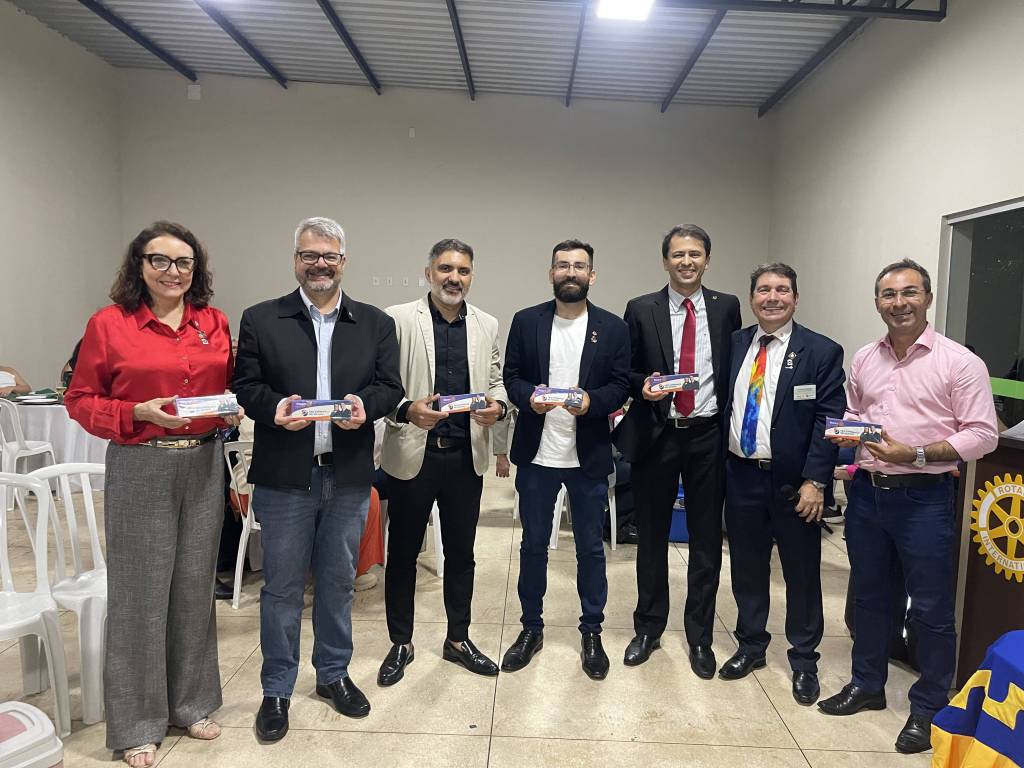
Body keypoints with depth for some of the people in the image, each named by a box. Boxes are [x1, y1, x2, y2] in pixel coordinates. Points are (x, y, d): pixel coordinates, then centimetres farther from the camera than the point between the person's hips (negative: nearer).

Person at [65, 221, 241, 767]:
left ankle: (191, 702, 31)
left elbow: (232, 387, 17)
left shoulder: (215, 323, 7)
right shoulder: (109, 323, -3)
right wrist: (140, 413, -16)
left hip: (204, 465, 4)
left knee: (195, 583, 12)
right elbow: (81, 400, -1)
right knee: (140, 589, 5)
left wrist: (235, 409, -5)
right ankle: (136, 724, 24)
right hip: (139, 469, -3)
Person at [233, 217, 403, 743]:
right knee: (281, 586, 9)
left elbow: (390, 386, 2)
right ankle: (276, 690, 28)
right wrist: (274, 408, -20)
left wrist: (364, 404, -18)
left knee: (338, 582, 16)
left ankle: (333, 674, 36)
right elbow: (245, 385, 0)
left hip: (349, 477, 2)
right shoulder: (260, 320, 2)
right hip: (284, 477, -1)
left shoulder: (376, 324, 6)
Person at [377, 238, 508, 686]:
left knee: (461, 552, 15)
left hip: (467, 455, 3)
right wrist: (406, 410, -23)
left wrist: (497, 405, -8)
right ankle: (401, 644, 30)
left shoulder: (487, 325, 8)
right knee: (402, 552, 11)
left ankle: (458, 639, 33)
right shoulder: (398, 319, -5)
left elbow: (495, 381, 13)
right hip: (412, 453, -3)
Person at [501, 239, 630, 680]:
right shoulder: (526, 322, 3)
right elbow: (511, 377, 2)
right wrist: (529, 396, -18)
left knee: (590, 546, 11)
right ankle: (531, 628, 30)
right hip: (536, 453, 1)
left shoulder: (613, 328, 1)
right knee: (533, 544, 13)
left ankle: (591, 632, 29)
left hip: (589, 456, 0)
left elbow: (620, 386, -2)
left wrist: (591, 400, -21)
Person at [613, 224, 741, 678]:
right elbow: (625, 372, 5)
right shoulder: (641, 310, 0)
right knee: (652, 537, 11)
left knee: (706, 539, 9)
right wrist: (642, 385, -17)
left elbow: (735, 369, 6)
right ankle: (648, 628, 30)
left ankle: (700, 636, 27)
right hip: (657, 435, -1)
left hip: (708, 436, 1)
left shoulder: (726, 308, 4)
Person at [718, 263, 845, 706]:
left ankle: (804, 660, 30)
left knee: (802, 573, 11)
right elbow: (719, 407, 7)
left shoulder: (821, 352, -5)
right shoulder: (733, 345, 5)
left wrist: (815, 481, -15)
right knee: (747, 568, 15)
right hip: (741, 476, 3)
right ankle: (751, 646, 35)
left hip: (793, 482, -3)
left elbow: (829, 421, -9)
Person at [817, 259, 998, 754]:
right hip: (866, 492, 5)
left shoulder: (959, 362, -8)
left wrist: (916, 454, -20)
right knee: (868, 596, 17)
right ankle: (867, 685, 35)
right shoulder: (864, 359, 8)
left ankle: (929, 708, 25)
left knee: (931, 609, 6)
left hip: (923, 497, -5)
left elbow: (982, 434, -10)